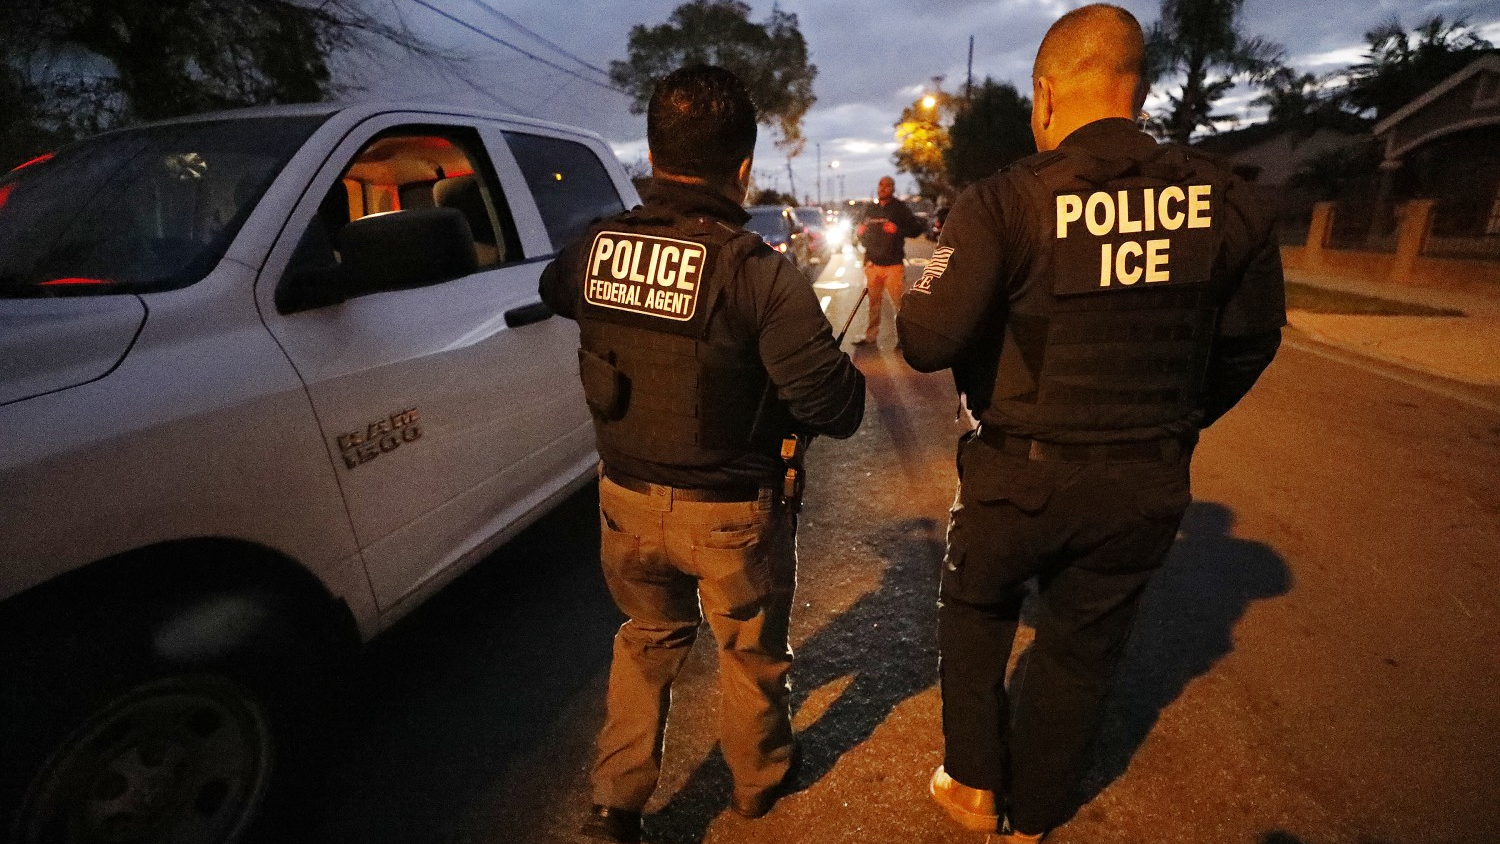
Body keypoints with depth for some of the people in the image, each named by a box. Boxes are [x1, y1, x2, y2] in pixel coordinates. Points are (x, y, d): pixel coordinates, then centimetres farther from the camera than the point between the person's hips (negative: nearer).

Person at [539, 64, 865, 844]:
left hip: (625, 499, 4)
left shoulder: (595, 248, -7)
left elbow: (553, 290, 17)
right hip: (730, 513, -4)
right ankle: (758, 778, 49)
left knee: (649, 636, 29)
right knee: (751, 650, 23)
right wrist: (846, 378, -1)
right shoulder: (756, 273, -23)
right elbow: (836, 405, -23)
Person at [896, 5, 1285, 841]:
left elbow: (928, 341, -19)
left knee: (976, 612, 24)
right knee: (1083, 650, 20)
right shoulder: (1228, 202, -2)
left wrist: (911, 298, 4)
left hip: (1022, 473, -3)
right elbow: (1250, 343, 8)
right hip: (1149, 486, 4)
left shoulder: (1007, 200, -18)